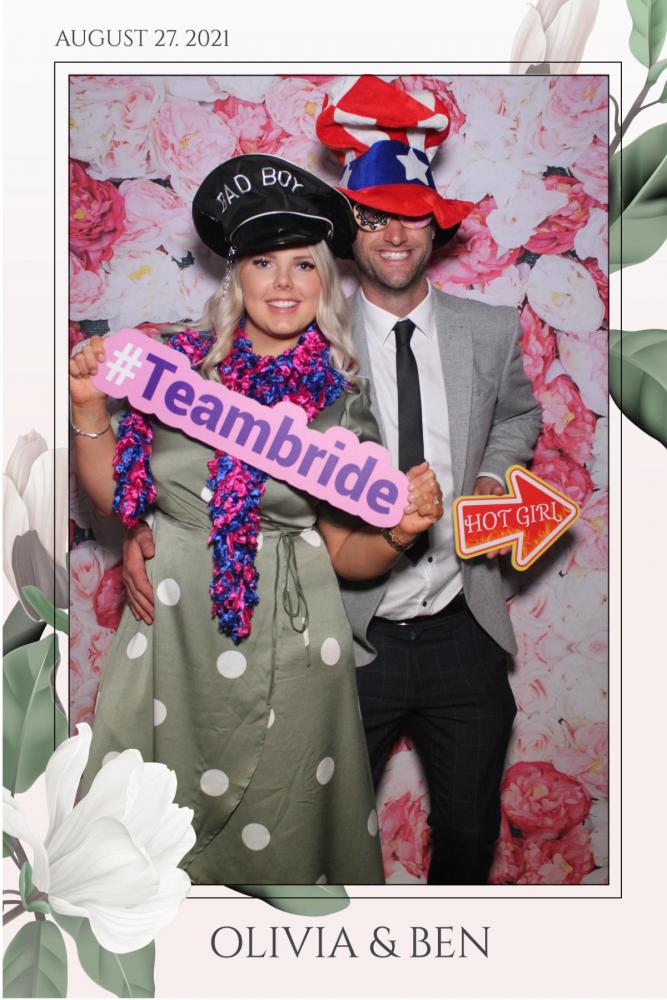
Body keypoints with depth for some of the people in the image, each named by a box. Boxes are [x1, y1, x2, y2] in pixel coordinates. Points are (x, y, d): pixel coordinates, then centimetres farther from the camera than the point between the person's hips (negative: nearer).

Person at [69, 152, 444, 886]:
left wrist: (398, 532, -16)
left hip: (287, 638, -1)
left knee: (274, 828, 7)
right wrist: (88, 406, -7)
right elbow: (113, 495, 5)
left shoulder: (341, 404, 0)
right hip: (173, 625, 1)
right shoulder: (175, 363, 1)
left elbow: (344, 553, 3)